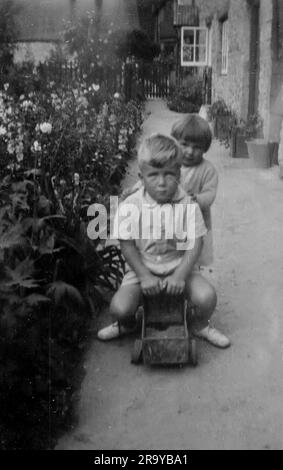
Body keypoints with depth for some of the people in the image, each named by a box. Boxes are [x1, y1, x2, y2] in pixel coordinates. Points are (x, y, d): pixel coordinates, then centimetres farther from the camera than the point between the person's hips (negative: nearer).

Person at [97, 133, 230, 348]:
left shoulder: (188, 205, -12)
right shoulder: (131, 205, -13)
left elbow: (195, 244, -10)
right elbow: (127, 245, -8)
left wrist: (180, 275, -22)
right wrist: (144, 276, -17)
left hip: (178, 265, 1)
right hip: (142, 267, 0)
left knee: (207, 297, -21)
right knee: (119, 308, -19)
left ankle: (200, 326, 17)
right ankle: (127, 324, 21)